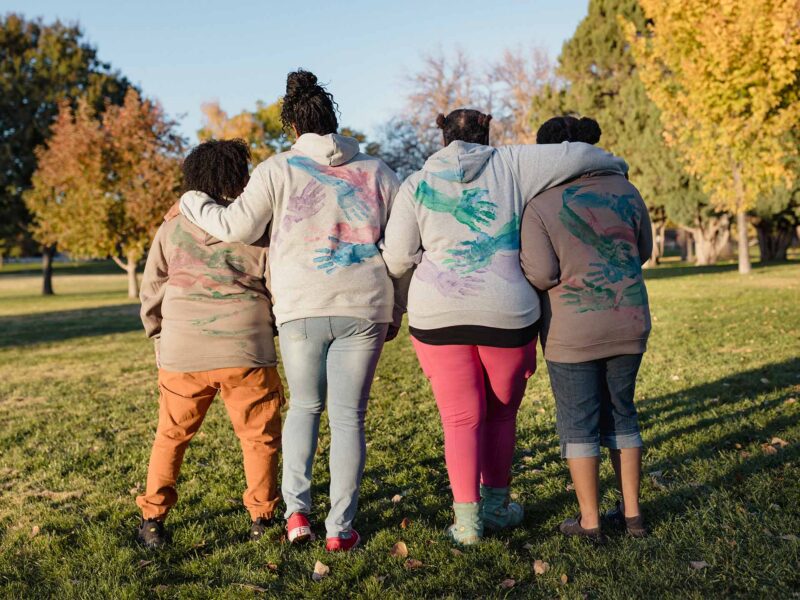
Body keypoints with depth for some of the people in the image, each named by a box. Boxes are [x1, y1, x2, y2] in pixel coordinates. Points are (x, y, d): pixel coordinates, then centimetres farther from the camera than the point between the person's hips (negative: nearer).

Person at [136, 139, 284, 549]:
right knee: (259, 436, 12)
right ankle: (261, 519, 17)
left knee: (171, 435, 17)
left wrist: (159, 337, 25)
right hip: (245, 352, -2)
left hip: (182, 354, 2)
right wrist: (267, 326, 18)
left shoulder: (171, 229, 5)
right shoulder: (258, 229, -2)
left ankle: (152, 519, 19)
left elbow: (151, 292, 10)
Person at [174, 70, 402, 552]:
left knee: (304, 407, 19)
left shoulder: (279, 169, 2)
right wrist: (395, 312, 16)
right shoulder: (377, 171, 9)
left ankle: (297, 509, 10)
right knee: (349, 417, 6)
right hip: (364, 307, 1)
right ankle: (341, 527, 10)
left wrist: (191, 202, 19)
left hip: (301, 307, 0)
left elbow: (237, 227, 0)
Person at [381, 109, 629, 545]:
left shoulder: (417, 185, 5)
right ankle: (495, 506, 29)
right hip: (505, 315, 0)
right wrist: (615, 165, 21)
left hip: (438, 316, 0)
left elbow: (396, 260, 1)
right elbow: (575, 155, 1)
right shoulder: (509, 165, 4)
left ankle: (467, 520, 4)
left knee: (462, 419, 9)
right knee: (502, 413, 19)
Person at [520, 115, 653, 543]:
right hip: (627, 322, 5)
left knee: (578, 422, 7)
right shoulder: (624, 190, 4)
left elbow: (541, 275, -16)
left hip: (573, 330, -4)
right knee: (620, 412, 17)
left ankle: (589, 522, 14)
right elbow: (642, 252, 13)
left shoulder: (539, 205, -10)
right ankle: (631, 513, 22)